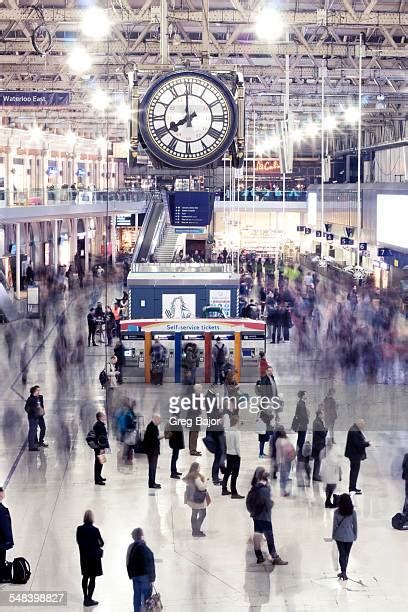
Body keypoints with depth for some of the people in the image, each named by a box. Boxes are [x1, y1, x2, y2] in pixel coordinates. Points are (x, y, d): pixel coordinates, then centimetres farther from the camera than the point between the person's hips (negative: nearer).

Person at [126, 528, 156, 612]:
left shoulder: (131, 547, 8)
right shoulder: (143, 547, -19)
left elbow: (128, 563, 15)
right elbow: (148, 565, -20)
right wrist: (151, 578, -16)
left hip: (135, 576, 8)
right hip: (144, 576, -8)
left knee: (137, 596, 13)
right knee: (146, 596, -2)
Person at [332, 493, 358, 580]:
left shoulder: (337, 512, -15)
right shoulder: (352, 512, -12)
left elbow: (335, 525, -7)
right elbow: (355, 524, -3)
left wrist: (333, 536, 8)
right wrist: (355, 535, 11)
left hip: (339, 536, -1)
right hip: (349, 537, 1)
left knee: (342, 554, 10)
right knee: (346, 554, 15)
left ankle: (343, 572, 6)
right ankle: (344, 572, 23)